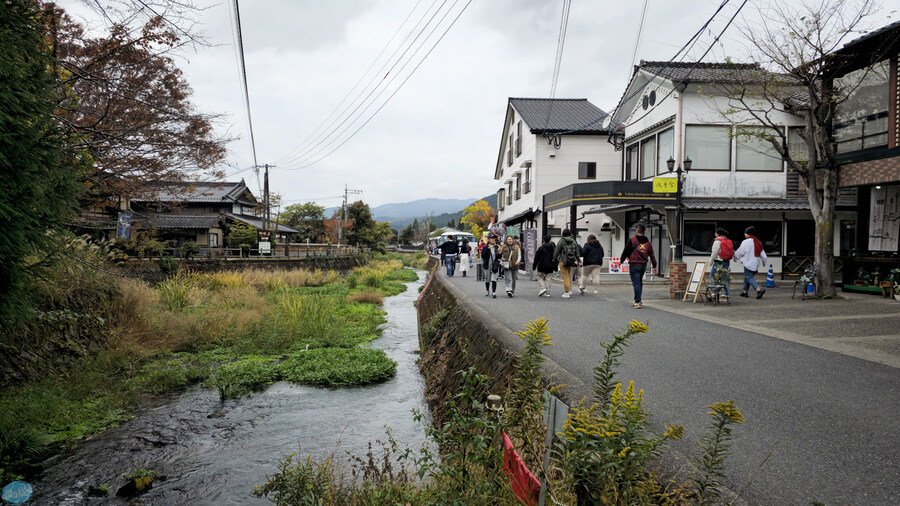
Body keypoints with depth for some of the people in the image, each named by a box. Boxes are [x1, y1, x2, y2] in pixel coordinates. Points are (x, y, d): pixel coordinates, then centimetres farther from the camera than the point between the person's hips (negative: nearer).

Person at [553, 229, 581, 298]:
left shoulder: (561, 241, -6)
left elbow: (556, 251, -5)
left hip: (563, 261, -5)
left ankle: (567, 292, -3)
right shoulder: (574, 242, 8)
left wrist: (554, 260, 4)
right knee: (569, 275, 18)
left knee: (565, 276, -2)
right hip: (571, 262, 5)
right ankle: (570, 290, 20)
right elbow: (577, 252, 12)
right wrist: (578, 261, 19)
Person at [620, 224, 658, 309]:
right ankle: (638, 300, 24)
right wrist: (654, 266, 17)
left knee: (636, 283, -4)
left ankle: (638, 302, -6)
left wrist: (621, 260, 11)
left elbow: (626, 251, -4)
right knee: (640, 282, 18)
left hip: (634, 265, -5)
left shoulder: (631, 239, -8)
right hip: (644, 265, 5)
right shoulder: (648, 242, 8)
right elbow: (652, 255, 11)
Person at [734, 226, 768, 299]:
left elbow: (740, 252, -6)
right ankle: (745, 291, 21)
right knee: (747, 276, 17)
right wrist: (764, 261, 26)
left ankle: (759, 290, -22)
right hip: (756, 263, 8)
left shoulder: (746, 242, -13)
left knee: (748, 277, -6)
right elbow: (762, 253, 15)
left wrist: (735, 257, 12)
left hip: (748, 263, -8)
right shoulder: (758, 242, 10)